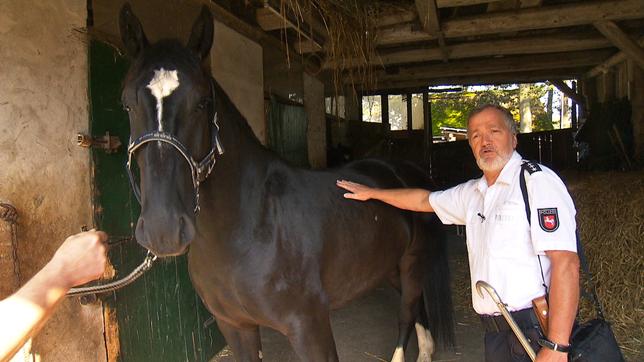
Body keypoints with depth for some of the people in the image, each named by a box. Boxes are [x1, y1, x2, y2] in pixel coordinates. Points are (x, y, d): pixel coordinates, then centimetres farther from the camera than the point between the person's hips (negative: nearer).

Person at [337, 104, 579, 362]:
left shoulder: (537, 181, -13)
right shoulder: (473, 192, 12)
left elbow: (565, 262, -20)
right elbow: (424, 200, 27)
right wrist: (371, 193, 31)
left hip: (535, 331, -7)